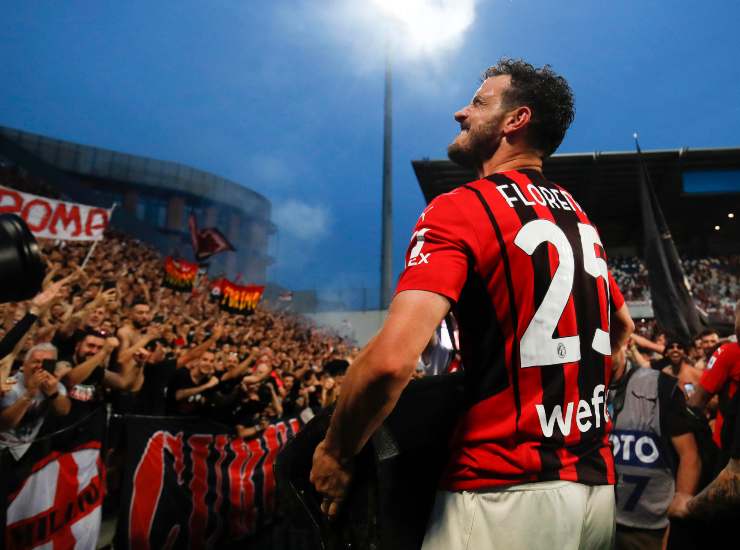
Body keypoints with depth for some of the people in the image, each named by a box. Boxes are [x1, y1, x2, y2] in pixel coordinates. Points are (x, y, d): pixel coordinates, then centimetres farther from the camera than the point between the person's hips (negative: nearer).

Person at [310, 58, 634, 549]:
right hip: (596, 485, 8)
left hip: (508, 493, -8)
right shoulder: (580, 218, 9)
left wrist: (336, 452, -12)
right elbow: (622, 327, 23)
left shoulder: (461, 210, -15)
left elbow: (392, 357, -28)